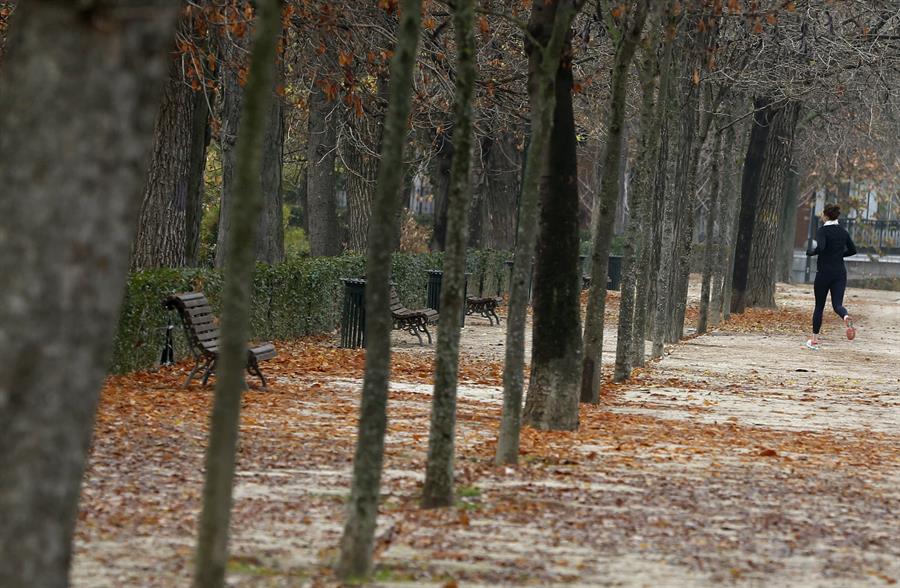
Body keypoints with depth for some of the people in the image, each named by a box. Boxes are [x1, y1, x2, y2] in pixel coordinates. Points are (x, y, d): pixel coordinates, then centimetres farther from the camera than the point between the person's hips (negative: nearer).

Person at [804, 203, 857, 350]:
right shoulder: (843, 231, 7)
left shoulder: (822, 231, -10)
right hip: (840, 273, 4)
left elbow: (820, 247, -27)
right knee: (837, 304, 1)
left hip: (824, 272, -4)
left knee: (819, 306, 9)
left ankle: (814, 340, 14)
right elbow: (853, 250, 13)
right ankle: (846, 317, -35)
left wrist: (809, 253, -9)